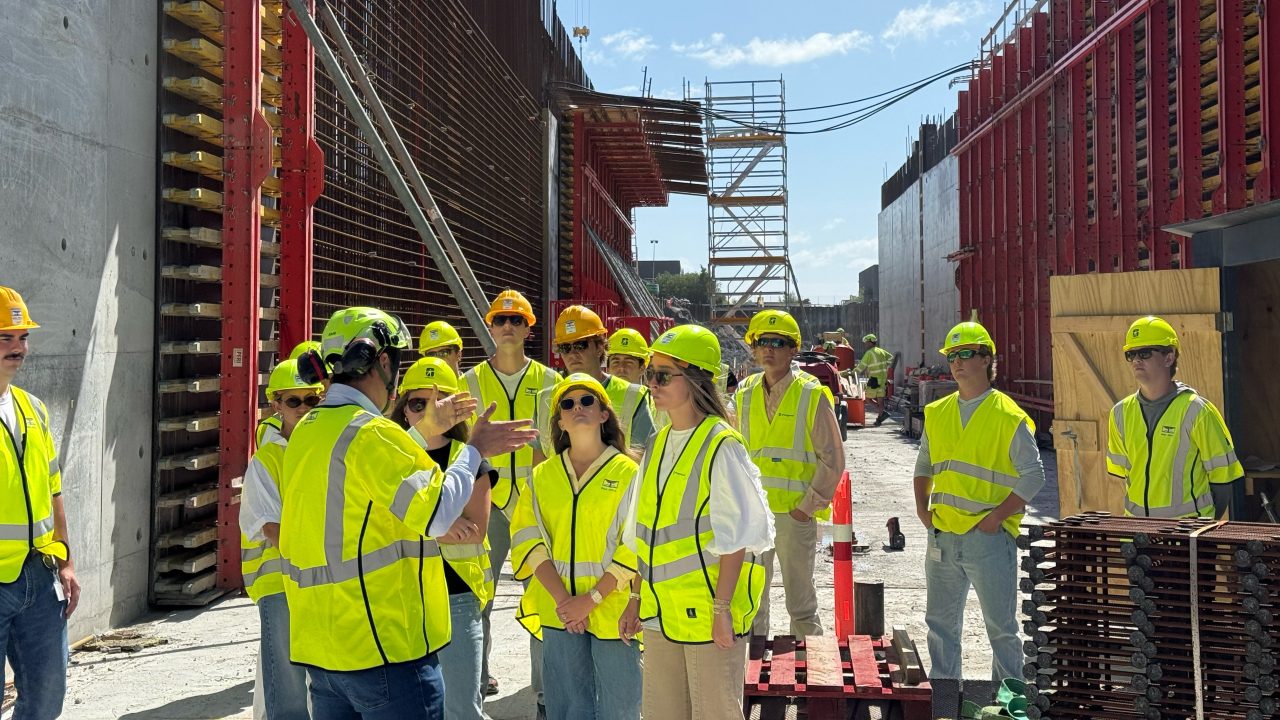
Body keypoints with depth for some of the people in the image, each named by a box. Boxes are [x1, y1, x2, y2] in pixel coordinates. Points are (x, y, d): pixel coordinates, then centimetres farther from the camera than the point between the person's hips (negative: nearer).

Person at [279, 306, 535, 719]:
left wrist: (425, 432, 17)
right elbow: (436, 512, -20)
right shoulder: (370, 432, -17)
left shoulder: (307, 432, 11)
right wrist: (475, 450, -8)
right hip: (384, 646, -9)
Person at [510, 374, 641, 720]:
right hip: (558, 612, 3)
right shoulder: (541, 477, 7)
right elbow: (527, 539, 0)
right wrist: (562, 598, -11)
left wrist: (591, 598, -13)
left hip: (613, 609, -3)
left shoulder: (627, 473, -2)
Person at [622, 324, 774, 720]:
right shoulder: (657, 445, 9)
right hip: (660, 613, 7)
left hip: (707, 614, -7)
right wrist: (637, 601, 13)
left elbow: (734, 537, -15)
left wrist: (721, 610, -17)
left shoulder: (721, 446, -13)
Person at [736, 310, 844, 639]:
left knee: (801, 603, 4)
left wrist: (808, 505, -10)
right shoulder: (745, 394, 8)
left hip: (796, 513, -4)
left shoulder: (812, 395, -5)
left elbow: (832, 459, -5)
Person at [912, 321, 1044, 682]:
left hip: (989, 538, -5)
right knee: (940, 622, 15)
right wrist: (922, 506, 5)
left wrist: (997, 516, -14)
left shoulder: (1008, 416, -7)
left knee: (1001, 627, 5)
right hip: (941, 537, 6)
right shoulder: (936, 413, 9)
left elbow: (1034, 475, -7)